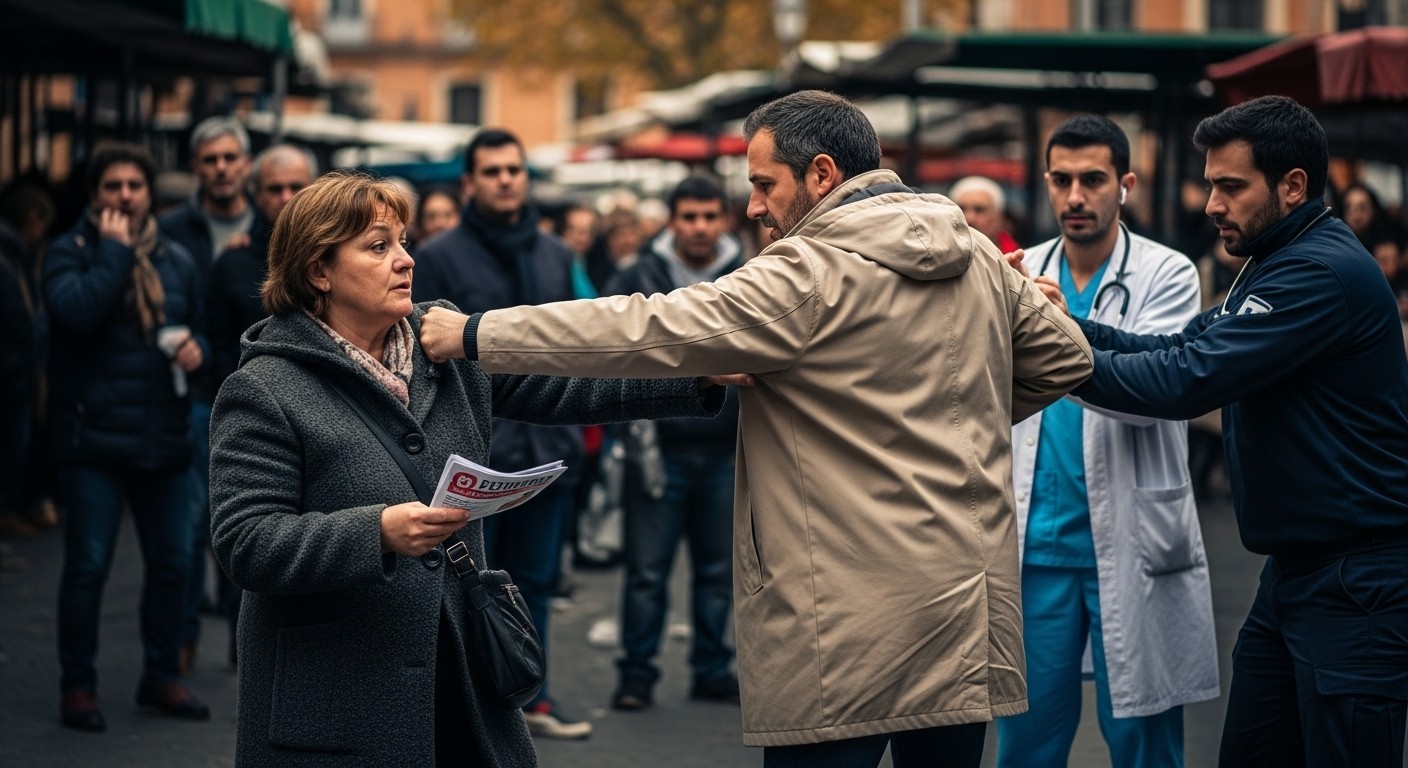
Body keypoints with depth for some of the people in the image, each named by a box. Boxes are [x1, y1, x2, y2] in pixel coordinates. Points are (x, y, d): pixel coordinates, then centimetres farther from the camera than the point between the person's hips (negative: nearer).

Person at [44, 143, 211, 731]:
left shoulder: (175, 260, 12)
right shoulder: (69, 252, -3)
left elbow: (202, 325, 22)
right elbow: (77, 310, -22)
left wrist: (197, 346, -1)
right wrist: (115, 250, -15)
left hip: (163, 439, 5)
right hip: (93, 439, -5)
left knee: (171, 562, 11)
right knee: (88, 566, -3)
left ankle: (162, 675, 25)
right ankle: (78, 687, 8)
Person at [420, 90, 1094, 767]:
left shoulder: (811, 276, -13)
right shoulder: (982, 261, 8)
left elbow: (647, 330, -16)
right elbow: (1065, 357, 21)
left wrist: (476, 335, -11)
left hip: (851, 627, -7)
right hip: (973, 605, 7)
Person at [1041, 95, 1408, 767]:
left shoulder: (1324, 272, -18)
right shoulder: (1276, 265, 17)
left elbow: (1187, 379, -23)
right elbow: (1187, 346, 9)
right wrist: (1071, 326, -3)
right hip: (1293, 571, 10)